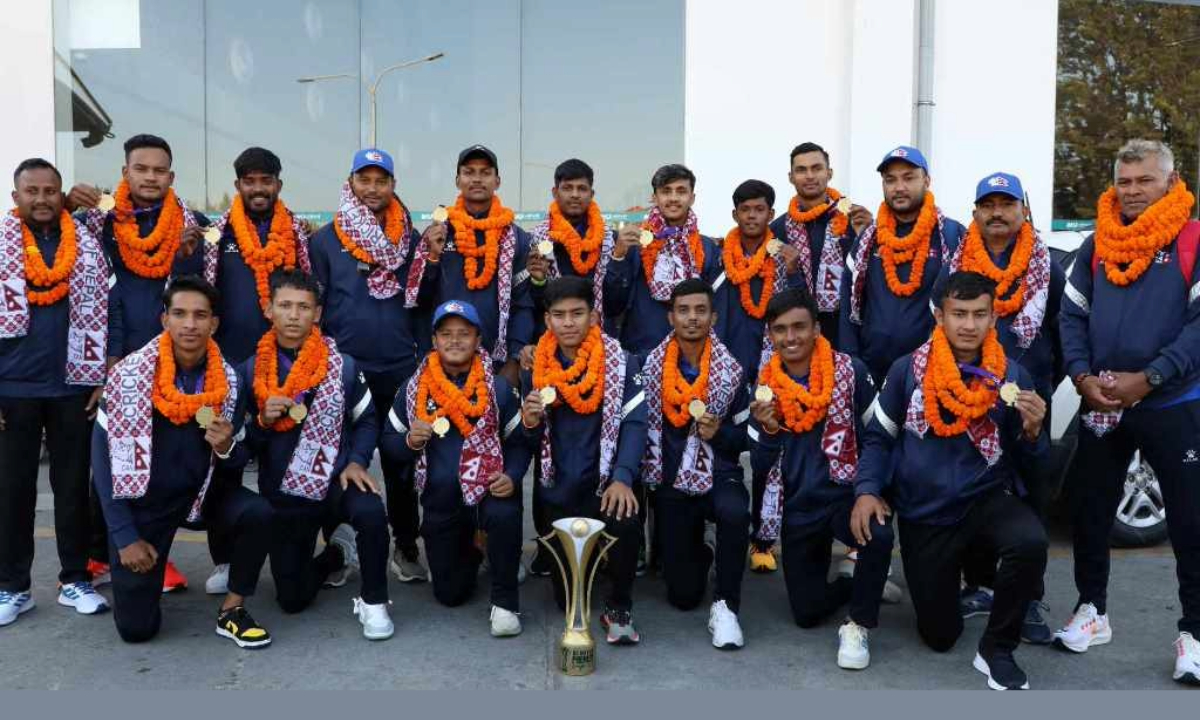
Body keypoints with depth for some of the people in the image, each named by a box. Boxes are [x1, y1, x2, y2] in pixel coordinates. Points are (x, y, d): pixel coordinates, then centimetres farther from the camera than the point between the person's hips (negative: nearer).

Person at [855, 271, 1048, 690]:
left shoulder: (1011, 377, -7)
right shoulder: (907, 370, -8)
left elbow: (1028, 465, 0)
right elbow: (878, 436, 2)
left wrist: (1032, 431, -21)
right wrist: (867, 490, -12)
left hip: (985, 500, 0)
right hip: (923, 516, 0)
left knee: (1031, 542, -35)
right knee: (939, 636, 8)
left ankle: (996, 649, -10)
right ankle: (943, 576, 44)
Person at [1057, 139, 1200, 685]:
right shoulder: (1096, 244, 8)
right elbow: (1072, 316, 7)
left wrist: (1146, 378, -19)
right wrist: (1083, 378, -8)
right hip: (1100, 406, 4)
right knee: (1089, 512, 11)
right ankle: (1092, 611, 27)